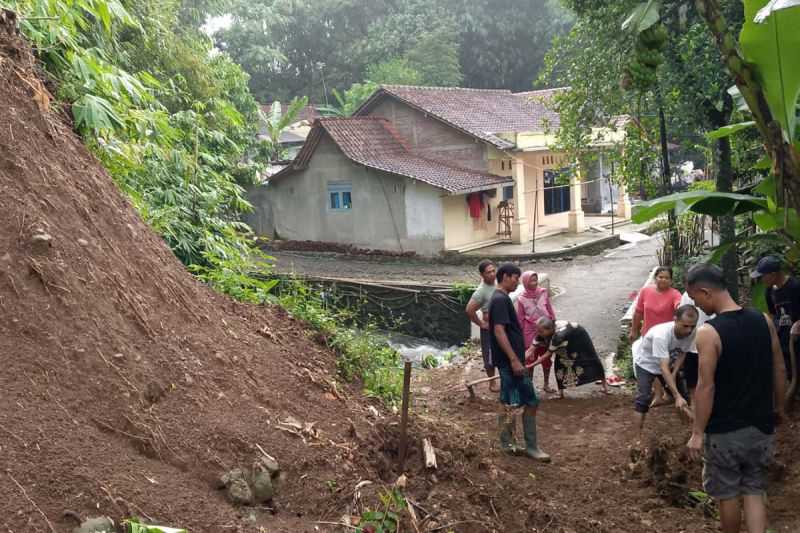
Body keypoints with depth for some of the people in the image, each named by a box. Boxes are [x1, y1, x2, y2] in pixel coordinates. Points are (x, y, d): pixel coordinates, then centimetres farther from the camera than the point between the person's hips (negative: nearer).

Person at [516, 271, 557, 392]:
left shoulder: (544, 293, -2)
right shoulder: (522, 299, -8)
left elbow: (550, 311, 6)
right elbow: (520, 319, -3)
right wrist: (520, 336, -2)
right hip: (530, 332, -2)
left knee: (546, 359, 12)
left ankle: (546, 384, 27)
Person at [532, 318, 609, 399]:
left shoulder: (558, 335, -46)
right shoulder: (543, 334, -28)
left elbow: (548, 354, -37)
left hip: (579, 337, -6)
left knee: (591, 359, 10)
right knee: (560, 363, -6)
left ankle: (604, 384, 29)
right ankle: (560, 392, 4)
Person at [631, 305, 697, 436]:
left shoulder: (691, 332, -26)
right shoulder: (661, 335, -44)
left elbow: (682, 353, -6)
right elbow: (664, 368, -45)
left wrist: (674, 374, -15)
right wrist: (677, 396, -50)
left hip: (666, 360, 6)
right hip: (645, 361, -6)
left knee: (681, 393, 7)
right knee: (644, 397, -16)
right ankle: (639, 434, -9)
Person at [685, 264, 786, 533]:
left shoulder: (708, 332, -20)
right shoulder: (764, 321, -3)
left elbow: (706, 387, -19)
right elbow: (779, 369, 6)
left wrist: (698, 432, -11)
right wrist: (778, 407, 21)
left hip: (724, 430, -5)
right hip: (760, 425, 5)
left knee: (727, 493, 14)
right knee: (754, 491, 16)